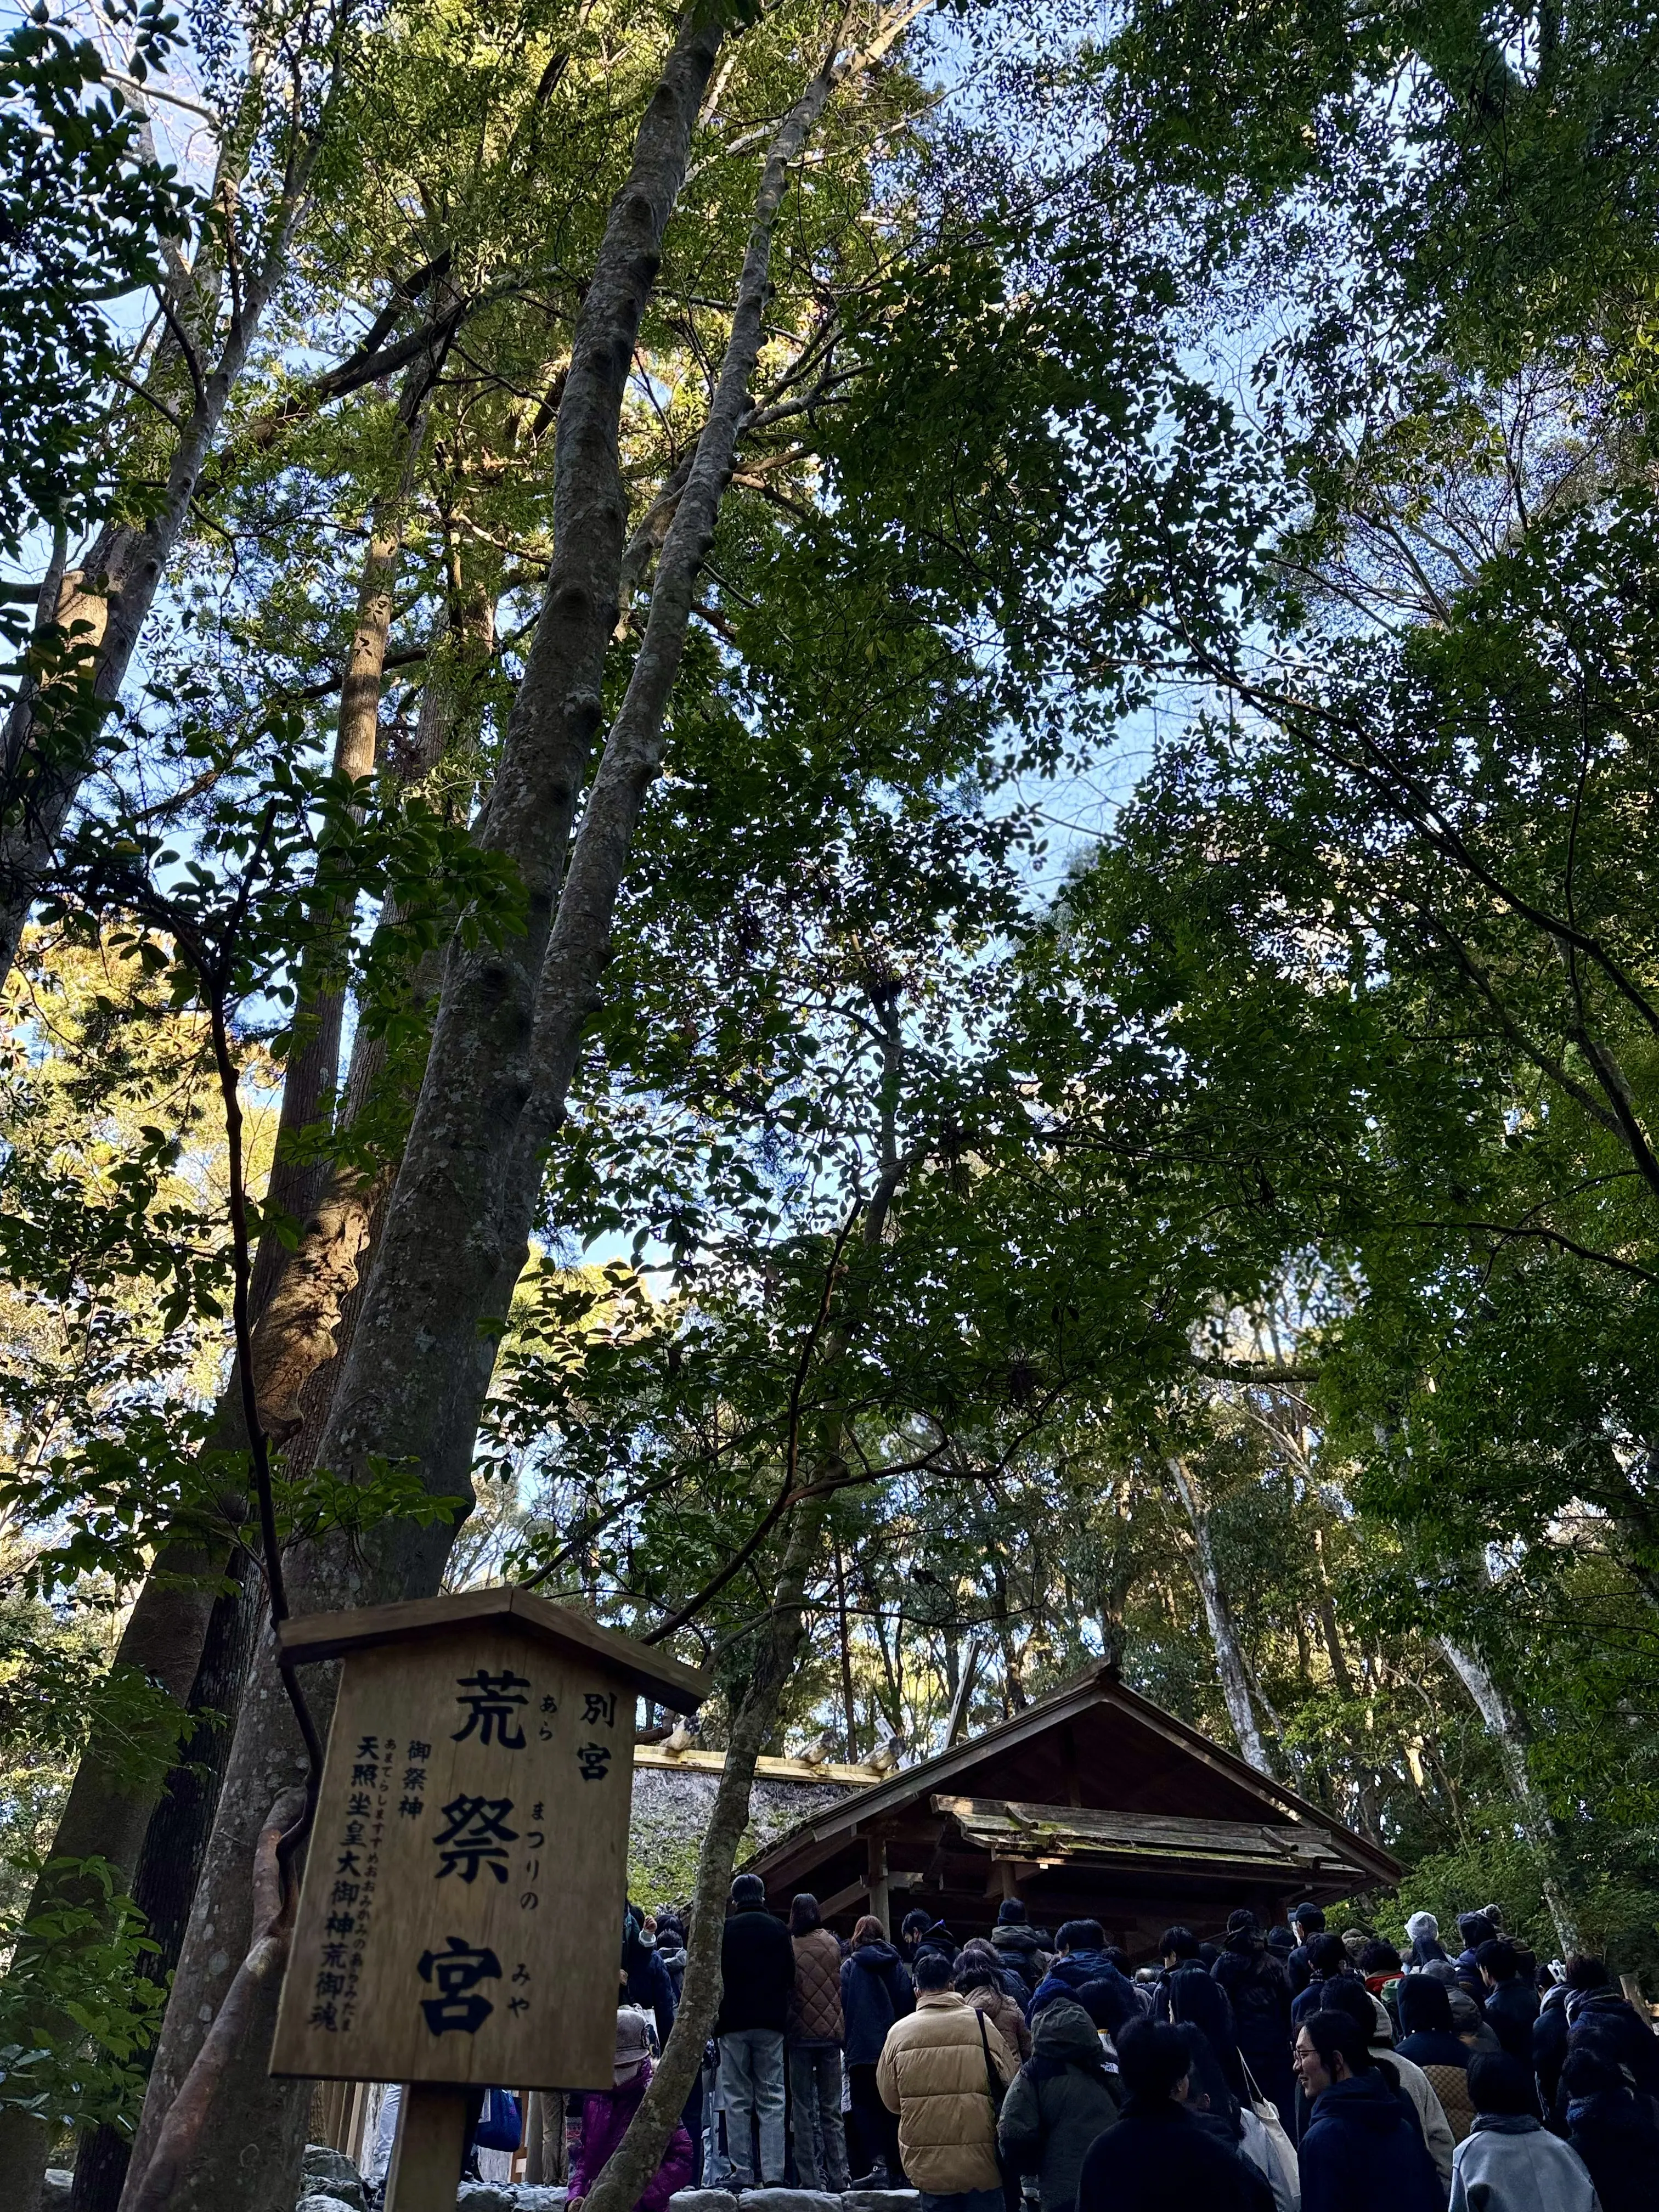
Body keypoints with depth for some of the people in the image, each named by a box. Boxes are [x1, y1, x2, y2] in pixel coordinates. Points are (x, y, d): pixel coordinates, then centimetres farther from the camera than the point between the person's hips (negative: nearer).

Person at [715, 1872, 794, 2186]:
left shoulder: (724, 1930, -1)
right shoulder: (780, 1930, 5)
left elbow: (714, 1980, 1)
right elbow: (791, 1979, 8)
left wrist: (715, 2018, 14)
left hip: (733, 2024, -1)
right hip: (771, 2024, 1)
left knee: (737, 2101, 5)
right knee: (772, 2099, 5)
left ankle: (743, 2177, 3)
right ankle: (773, 2175, -3)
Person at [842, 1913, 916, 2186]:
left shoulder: (850, 1965, -1)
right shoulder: (895, 1962, 6)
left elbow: (843, 2007, -4)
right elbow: (908, 2002, 7)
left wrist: (845, 2042, 5)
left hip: (863, 2049, -4)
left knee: (866, 2106, 0)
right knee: (892, 2108, 12)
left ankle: (879, 2164, -16)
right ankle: (897, 2170, 12)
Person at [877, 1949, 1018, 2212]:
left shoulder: (899, 2031, -4)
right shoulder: (980, 2024, -7)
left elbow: (890, 2100, 5)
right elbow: (1013, 2082, -1)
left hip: (928, 2162, 1)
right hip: (981, 2160, -1)